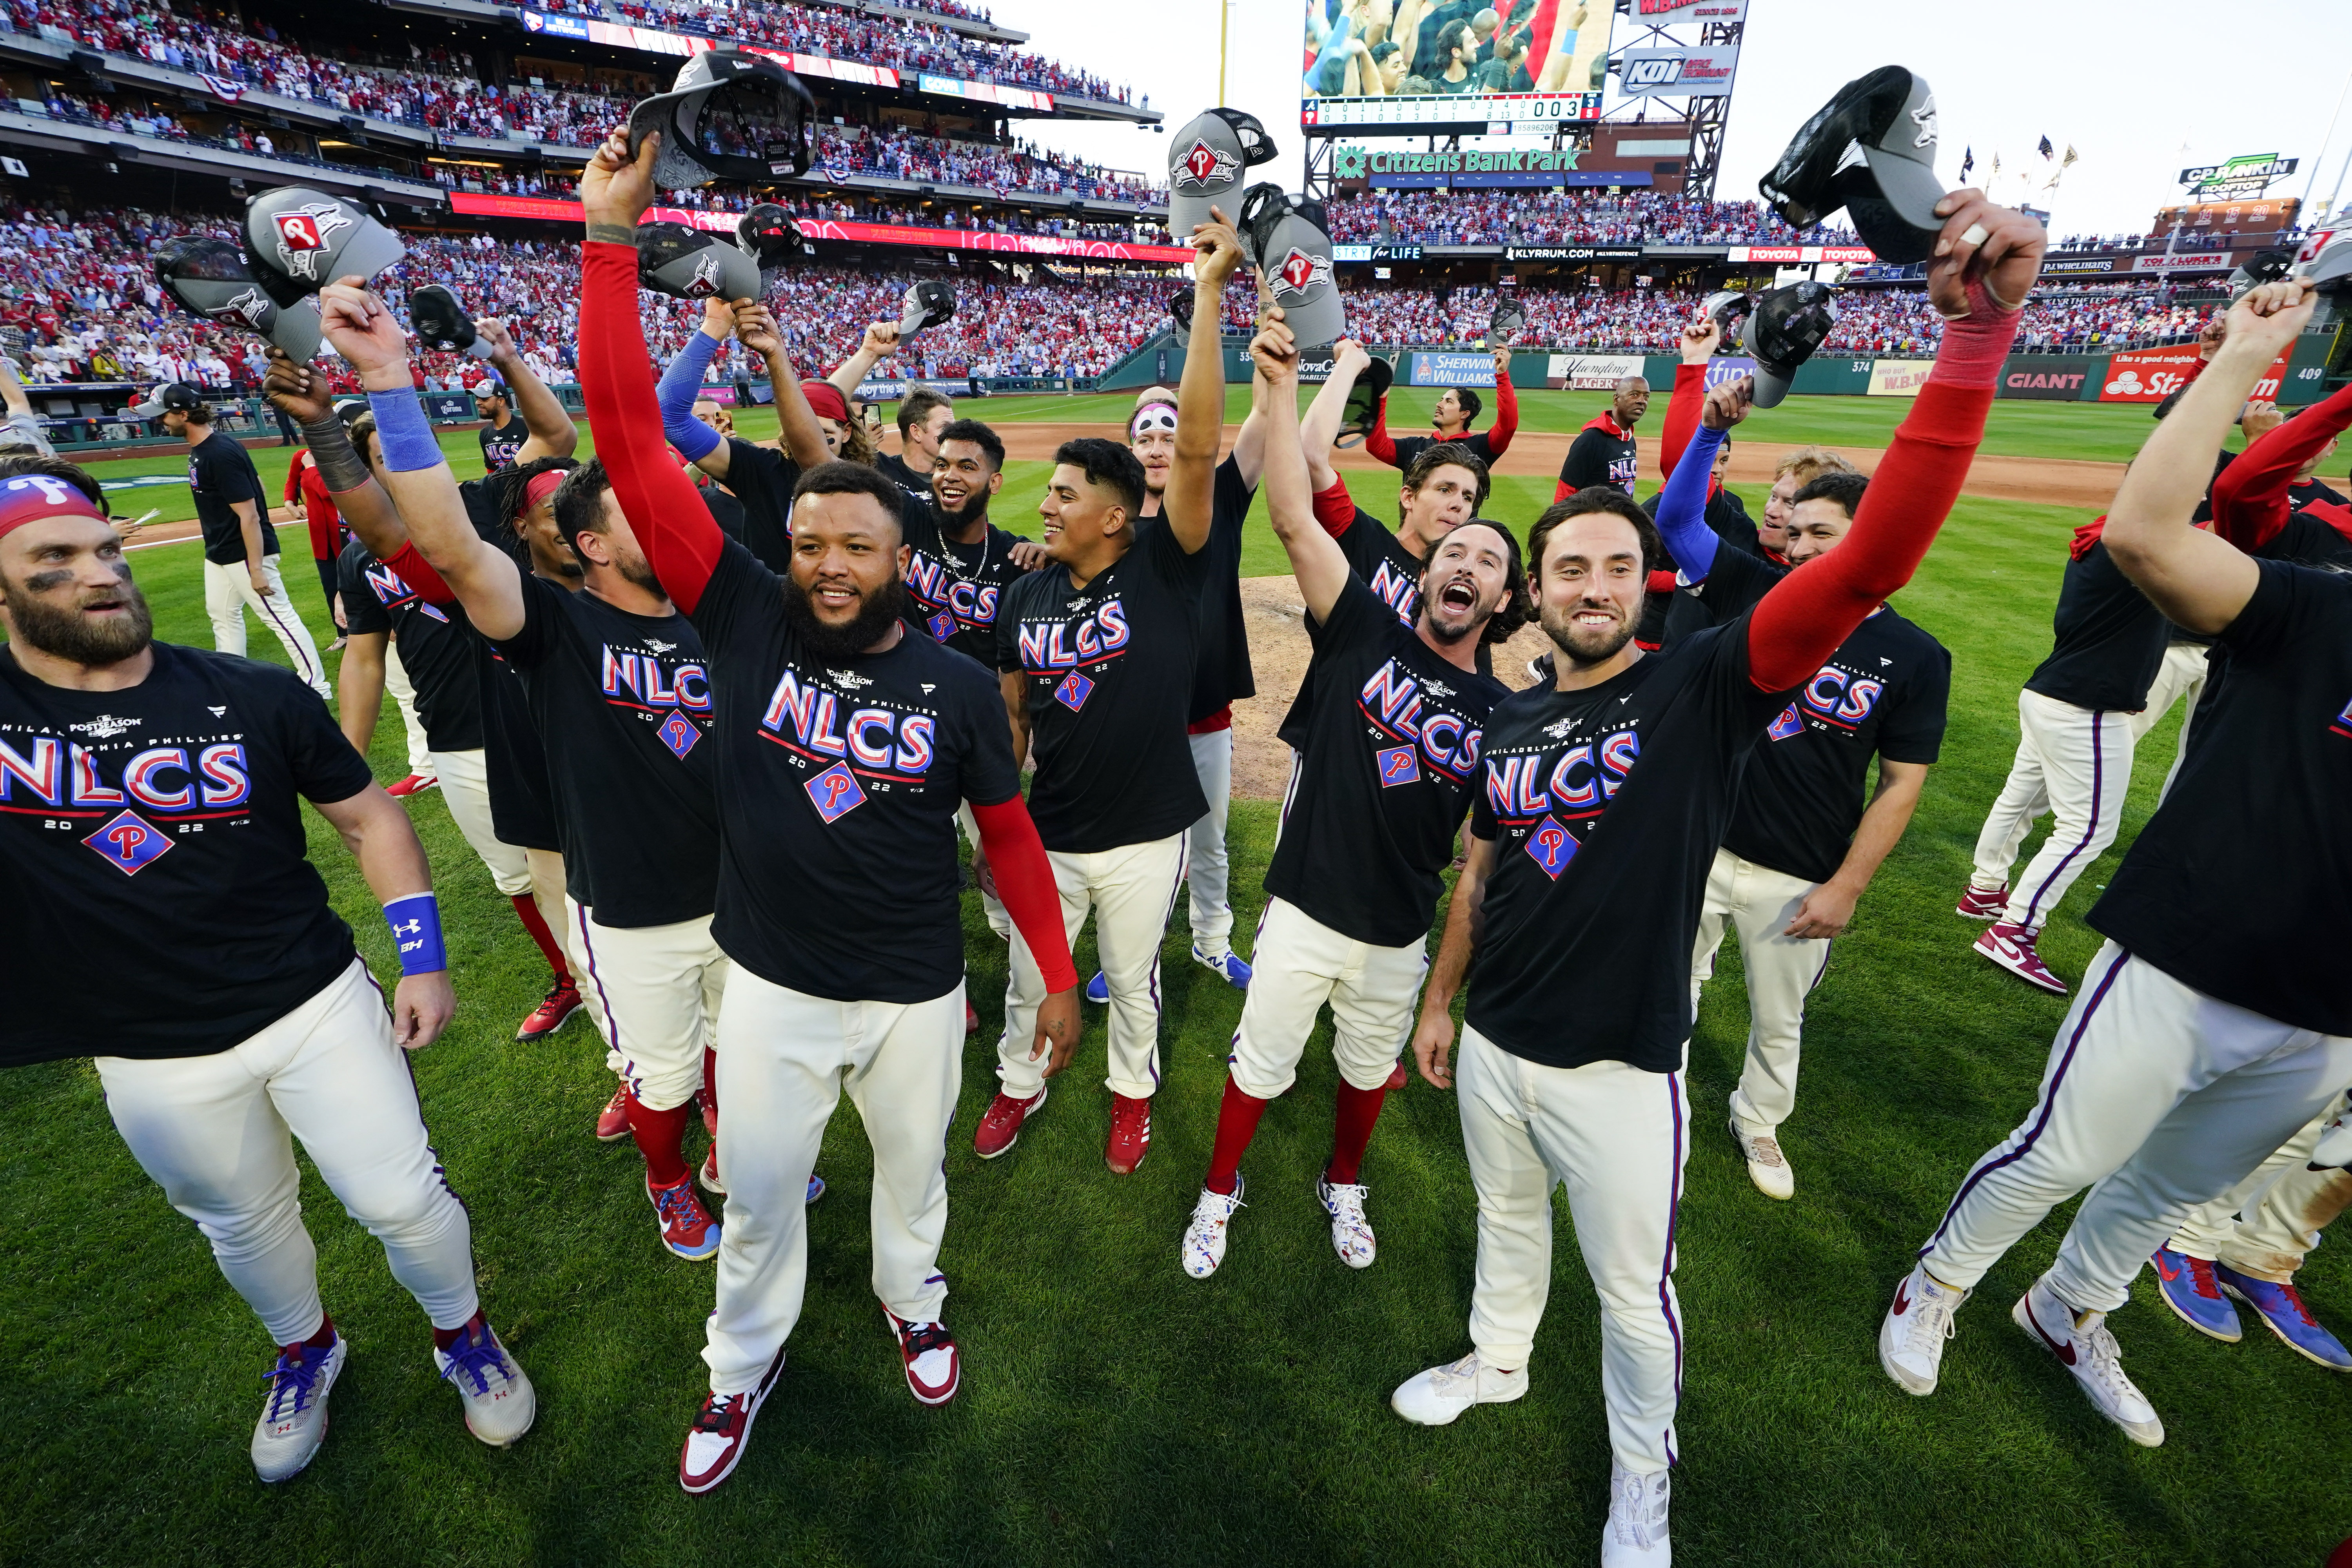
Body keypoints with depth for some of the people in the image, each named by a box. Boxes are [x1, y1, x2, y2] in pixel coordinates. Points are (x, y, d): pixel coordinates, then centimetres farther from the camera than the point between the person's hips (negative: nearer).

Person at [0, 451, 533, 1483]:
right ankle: (304, 1349, 51)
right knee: (243, 1222, 22)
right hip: (152, 1057, 2)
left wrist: (424, 961, -5)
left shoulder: (254, 697, -9)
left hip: (318, 1005, -1)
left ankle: (463, 1334, 34)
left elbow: (368, 818, -1)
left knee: (400, 1199, 5)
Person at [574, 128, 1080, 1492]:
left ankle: (914, 1302, 56)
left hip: (917, 993, 0)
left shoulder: (959, 685, -13)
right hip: (773, 986, 1)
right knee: (759, 1198, 20)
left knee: (914, 1173, 24)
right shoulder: (747, 624, -12)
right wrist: (611, 238, -18)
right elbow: (634, 446, -15)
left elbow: (1009, 833, -4)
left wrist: (1059, 977, -2)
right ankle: (746, 1367, 50)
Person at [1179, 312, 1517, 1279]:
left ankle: (1343, 1187, 51)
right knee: (1260, 1068, 13)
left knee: (1368, 1070, 22)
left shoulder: (1503, 713, -1)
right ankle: (1219, 1192, 40)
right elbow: (1294, 519, -18)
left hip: (1400, 936, 2)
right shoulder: (1365, 632, -7)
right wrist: (1278, 390, -25)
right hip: (1305, 913, -2)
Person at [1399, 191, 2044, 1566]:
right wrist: (1440, 1002, 14)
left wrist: (1977, 338, -36)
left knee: (1635, 1293, 17)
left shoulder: (1706, 687, -13)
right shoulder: (1510, 720, 1)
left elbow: (1870, 562, -29)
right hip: (1495, 1048, 4)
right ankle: (1496, 1364, 56)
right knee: (1507, 1222, 27)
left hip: (1621, 1072, -4)